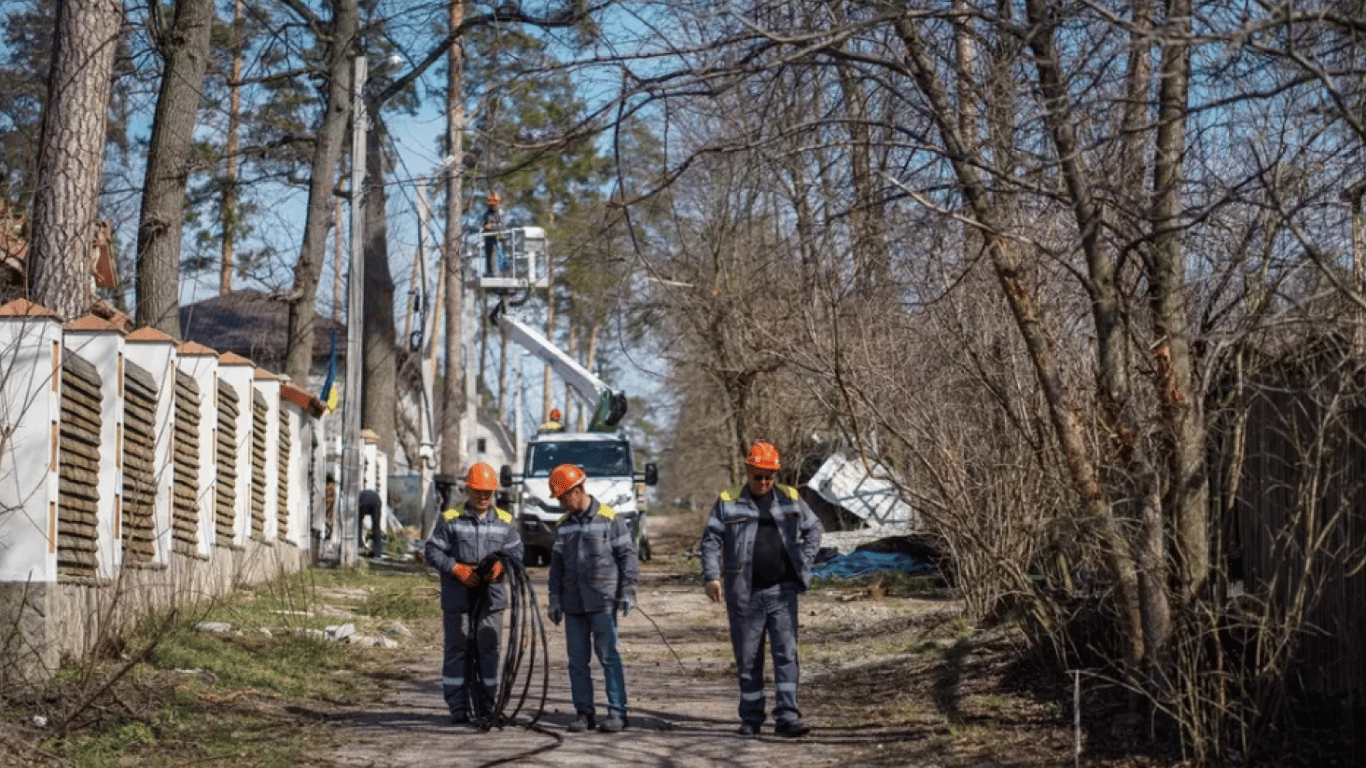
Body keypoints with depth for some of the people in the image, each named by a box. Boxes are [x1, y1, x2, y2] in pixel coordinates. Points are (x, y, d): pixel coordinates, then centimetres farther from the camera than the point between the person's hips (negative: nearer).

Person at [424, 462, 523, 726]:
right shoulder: (450, 519, 3)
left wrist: (501, 564, -11)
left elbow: (516, 552, 11)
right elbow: (432, 550, 0)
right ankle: (458, 708, 7)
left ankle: (486, 707, 11)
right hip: (458, 597, -2)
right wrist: (457, 569, -13)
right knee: (458, 650, 1)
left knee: (489, 650, 3)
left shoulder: (505, 522, 11)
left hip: (492, 596, 2)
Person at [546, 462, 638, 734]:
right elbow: (556, 565, 19)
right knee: (577, 659, 5)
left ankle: (617, 712, -3)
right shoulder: (563, 525, 13)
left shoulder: (610, 519, -2)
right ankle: (584, 713, 11)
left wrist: (628, 592, -7)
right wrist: (555, 599, 13)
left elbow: (627, 556, -1)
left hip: (603, 600, -5)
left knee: (608, 655, -7)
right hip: (573, 602, 5)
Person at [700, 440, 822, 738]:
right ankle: (751, 718, 18)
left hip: (782, 592, 1)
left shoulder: (790, 500, 9)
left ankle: (787, 717, -9)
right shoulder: (728, 502, 2)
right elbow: (711, 540, -1)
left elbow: (813, 528, 20)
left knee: (786, 654, -8)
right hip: (745, 594, -1)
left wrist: (803, 562, 7)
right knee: (748, 660, 7)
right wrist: (712, 576, -12)